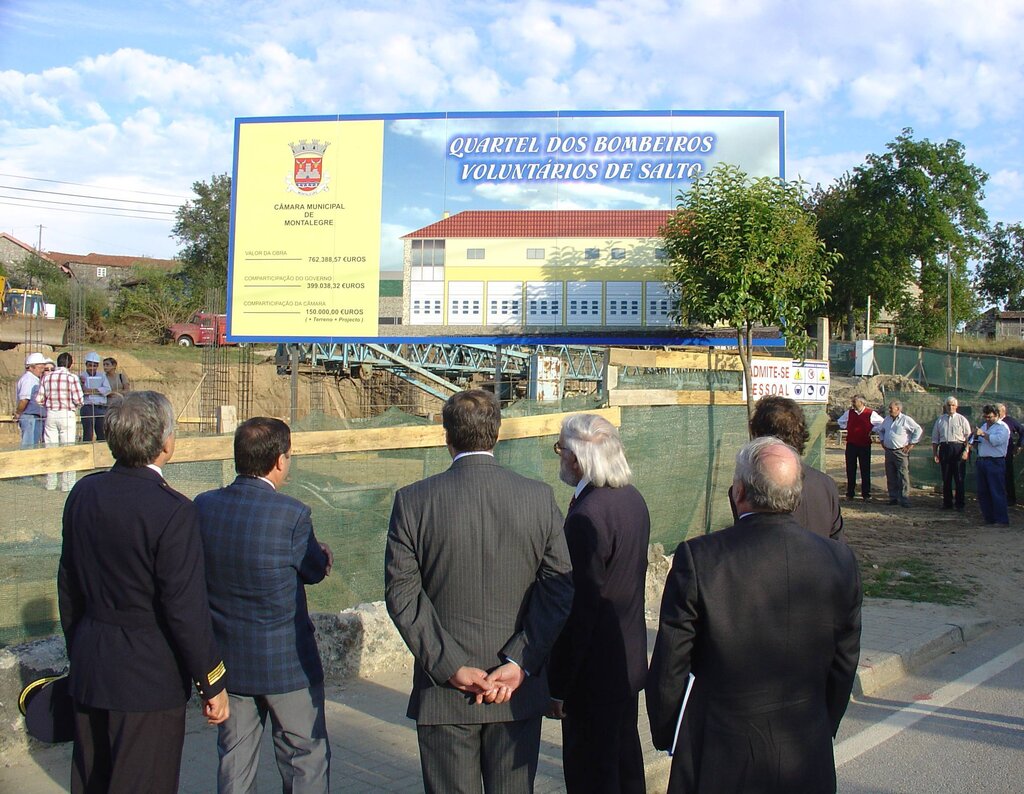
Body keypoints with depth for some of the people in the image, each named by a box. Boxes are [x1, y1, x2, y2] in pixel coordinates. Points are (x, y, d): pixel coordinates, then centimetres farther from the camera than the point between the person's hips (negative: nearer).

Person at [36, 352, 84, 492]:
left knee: (50, 448, 10)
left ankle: (50, 483, 15)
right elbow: (78, 400, -11)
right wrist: (74, 405, 11)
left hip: (51, 415, 4)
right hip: (67, 415, -3)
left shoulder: (46, 377, 3)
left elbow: (39, 399, 2)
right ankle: (67, 483, 2)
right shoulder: (72, 378, -8)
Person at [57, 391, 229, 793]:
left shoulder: (84, 493, -2)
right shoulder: (172, 511, -23)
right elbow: (186, 609, -21)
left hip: (89, 669, 7)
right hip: (149, 677, -7)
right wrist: (212, 684, -10)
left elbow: (68, 584, 8)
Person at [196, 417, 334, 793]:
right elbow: (314, 571, -8)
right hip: (287, 661, -4)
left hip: (227, 660, 5)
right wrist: (322, 555, 17)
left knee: (235, 762, 19)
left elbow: (201, 569, 5)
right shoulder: (291, 514, -22)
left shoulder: (203, 506, -8)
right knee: (305, 760, 13)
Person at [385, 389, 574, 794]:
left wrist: (450, 666, -10)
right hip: (520, 693, 2)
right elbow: (561, 589, -7)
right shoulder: (539, 497, -4)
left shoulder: (413, 500, -8)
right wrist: (519, 664, -9)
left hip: (444, 694, -1)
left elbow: (402, 594, -10)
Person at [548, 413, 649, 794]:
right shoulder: (633, 498, 3)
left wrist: (558, 686, -16)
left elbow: (579, 609, -25)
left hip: (595, 673, -9)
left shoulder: (587, 516, -26)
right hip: (629, 659, 9)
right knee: (626, 758, 23)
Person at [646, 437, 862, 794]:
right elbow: (843, 670, 2)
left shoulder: (697, 558, -20)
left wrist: (665, 736, 5)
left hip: (719, 760, -3)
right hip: (807, 764, 3)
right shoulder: (840, 560, -10)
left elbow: (668, 670, -12)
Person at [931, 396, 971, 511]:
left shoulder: (962, 419, 4)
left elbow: (968, 437, -1)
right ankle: (947, 503, 13)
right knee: (946, 478, 6)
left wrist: (966, 450, -13)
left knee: (959, 478, -1)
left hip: (958, 449, -3)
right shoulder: (940, 420, 13)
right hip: (944, 448, 3)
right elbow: (935, 438, 14)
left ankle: (960, 504, 6)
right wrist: (934, 453, 8)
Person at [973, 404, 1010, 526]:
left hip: (995, 462, -8)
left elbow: (996, 440, -22)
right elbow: (976, 442, 20)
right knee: (982, 493, 10)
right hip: (982, 461, 8)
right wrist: (975, 436, -1)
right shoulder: (984, 426, 19)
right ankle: (989, 519, 18)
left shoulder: (1002, 427, -5)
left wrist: (983, 434, -16)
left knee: (997, 492, -7)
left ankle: (1002, 520, -3)